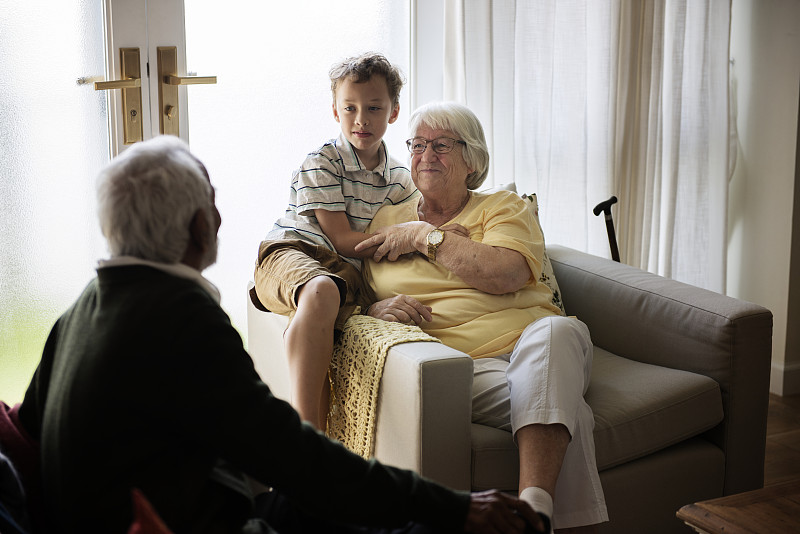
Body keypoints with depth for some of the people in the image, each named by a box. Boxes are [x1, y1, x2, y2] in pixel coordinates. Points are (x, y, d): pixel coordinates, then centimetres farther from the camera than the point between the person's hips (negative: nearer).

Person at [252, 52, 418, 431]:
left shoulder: (398, 177, 15)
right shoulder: (321, 163, -3)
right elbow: (342, 240, -9)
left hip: (347, 272, 5)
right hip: (289, 254, -5)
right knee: (320, 292, -41)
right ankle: (305, 432, -46)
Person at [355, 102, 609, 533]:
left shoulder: (503, 207, 17)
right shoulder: (386, 222, 22)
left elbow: (507, 273, -6)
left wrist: (425, 237, 1)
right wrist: (377, 311, -9)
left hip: (533, 346, 2)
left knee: (557, 329, -40)